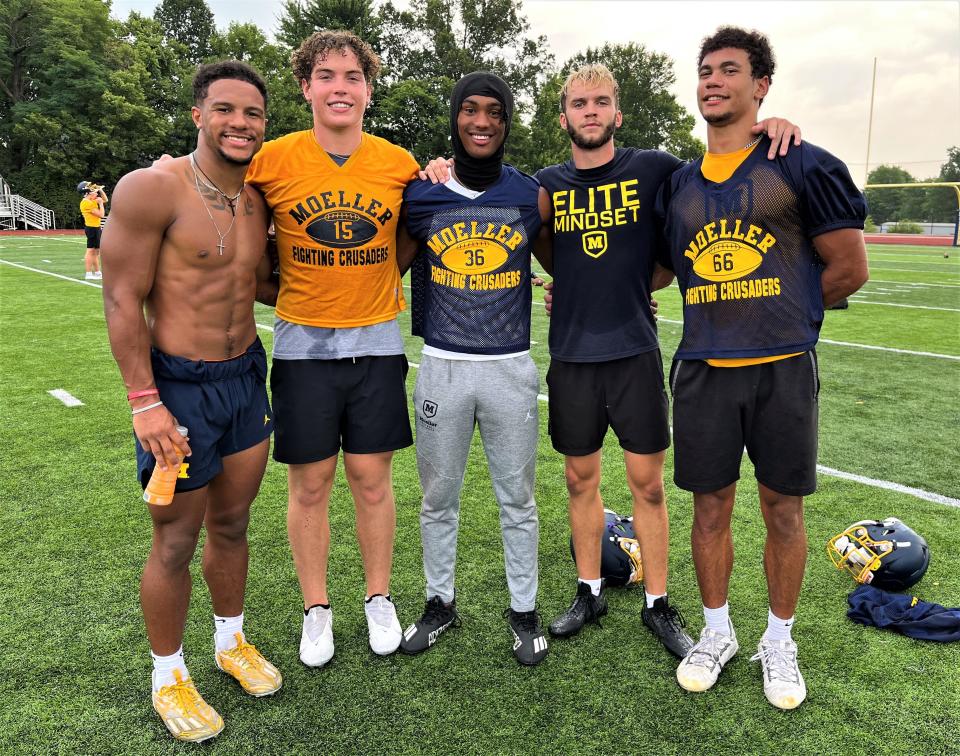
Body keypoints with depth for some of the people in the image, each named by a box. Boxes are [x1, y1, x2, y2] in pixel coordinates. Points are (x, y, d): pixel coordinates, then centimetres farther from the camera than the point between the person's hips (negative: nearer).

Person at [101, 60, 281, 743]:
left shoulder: (257, 200, 6)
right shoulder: (152, 188, -14)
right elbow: (122, 300, -13)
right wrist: (145, 403, -17)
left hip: (247, 378, 6)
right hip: (179, 386, -6)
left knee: (232, 525, 19)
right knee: (176, 545, 7)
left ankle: (232, 643, 41)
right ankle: (169, 676, 30)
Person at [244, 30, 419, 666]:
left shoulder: (399, 164, 0)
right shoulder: (273, 161, -3)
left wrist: (383, 280, 0)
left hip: (377, 341, 1)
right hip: (303, 343, 0)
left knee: (372, 479, 9)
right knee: (309, 485, 7)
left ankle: (379, 599, 28)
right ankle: (317, 610, 26)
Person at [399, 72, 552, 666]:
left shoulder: (533, 196, 0)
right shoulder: (418, 195, 0)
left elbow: (562, 265, 15)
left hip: (511, 368, 0)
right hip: (442, 367, 1)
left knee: (518, 499, 10)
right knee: (439, 497, 13)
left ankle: (525, 610, 29)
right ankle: (441, 602, 34)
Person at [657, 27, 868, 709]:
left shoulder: (802, 166, -2)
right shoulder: (678, 185, 10)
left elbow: (849, 269, 0)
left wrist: (785, 312, 6)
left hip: (782, 368, -3)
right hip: (703, 369, 3)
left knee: (783, 508, 9)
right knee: (711, 505, 10)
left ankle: (779, 641, 29)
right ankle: (718, 632, 30)